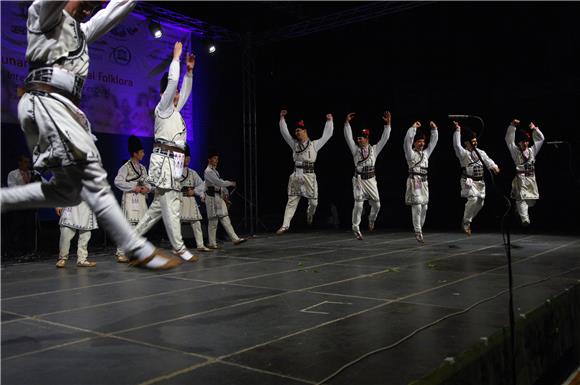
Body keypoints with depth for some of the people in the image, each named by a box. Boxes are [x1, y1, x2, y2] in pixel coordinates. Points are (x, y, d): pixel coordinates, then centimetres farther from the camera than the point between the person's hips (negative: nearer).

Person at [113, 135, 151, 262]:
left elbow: (147, 182, 19)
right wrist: (133, 188, -17)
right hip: (130, 198, -8)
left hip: (141, 198, 8)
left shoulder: (142, 167, 16)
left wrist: (147, 188, -4)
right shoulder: (126, 167, -6)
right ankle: (121, 253, -11)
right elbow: (118, 181, -14)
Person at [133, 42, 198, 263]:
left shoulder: (174, 110, 22)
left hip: (173, 162, 9)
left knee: (158, 206, 10)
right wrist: (176, 57, 2)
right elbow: (172, 81, -8)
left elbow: (185, 91, 32)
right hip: (165, 160, -9)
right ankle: (179, 249, -7)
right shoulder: (163, 108, 0)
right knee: (171, 205, -8)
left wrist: (189, 71, 23)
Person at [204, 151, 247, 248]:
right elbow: (218, 182, -19)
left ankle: (235, 239, -1)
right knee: (213, 220, -4)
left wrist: (225, 194, 7)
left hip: (219, 196, 9)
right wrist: (231, 183, -10)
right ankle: (212, 243, 3)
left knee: (225, 219, 3)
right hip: (212, 196, -9)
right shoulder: (208, 171, -9)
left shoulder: (215, 171, 20)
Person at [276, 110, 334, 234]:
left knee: (313, 201, 3)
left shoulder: (314, 144, 6)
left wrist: (329, 120, 4)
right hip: (295, 176, 2)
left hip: (309, 176, -2)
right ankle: (285, 225, -1)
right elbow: (284, 132, 13)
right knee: (291, 201, 0)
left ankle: (310, 214, 38)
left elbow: (327, 135, 5)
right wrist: (282, 118, 11)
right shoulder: (294, 144, 13)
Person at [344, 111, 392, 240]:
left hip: (371, 180, 2)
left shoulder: (374, 149, 6)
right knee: (358, 205, -10)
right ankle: (356, 228, -1)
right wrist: (347, 122, -12)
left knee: (376, 204, 8)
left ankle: (371, 220, 38)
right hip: (358, 180, -2)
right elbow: (348, 137, -4)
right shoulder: (355, 149, 4)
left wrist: (387, 124, -7)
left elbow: (384, 138, 1)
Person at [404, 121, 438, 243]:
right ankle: (418, 232, -7)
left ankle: (419, 229, 18)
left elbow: (433, 141, 21)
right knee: (417, 207, -11)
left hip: (424, 182, 7)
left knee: (424, 207, 6)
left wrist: (434, 129, 14)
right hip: (414, 181, -7)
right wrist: (413, 127, -9)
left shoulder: (426, 153, 18)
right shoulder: (410, 153, 0)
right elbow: (407, 140, -14)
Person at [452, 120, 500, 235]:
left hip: (479, 181, 7)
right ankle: (466, 222, -7)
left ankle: (467, 220, 29)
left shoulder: (480, 152, 10)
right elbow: (457, 145, -25)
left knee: (480, 202, 10)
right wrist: (458, 130, -26)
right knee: (473, 199, -23)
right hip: (468, 181, -7)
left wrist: (494, 167, -24)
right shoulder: (463, 153, -8)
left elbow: (488, 160, -2)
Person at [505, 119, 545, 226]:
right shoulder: (515, 151, 1)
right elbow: (509, 139, -6)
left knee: (532, 199, 9)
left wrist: (534, 129, 7)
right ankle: (525, 219, -18)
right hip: (520, 178, -5)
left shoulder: (532, 150, 12)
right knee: (521, 198, -12)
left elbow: (540, 139, 15)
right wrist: (513, 126, -12)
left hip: (531, 178, 5)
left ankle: (519, 210, 34)